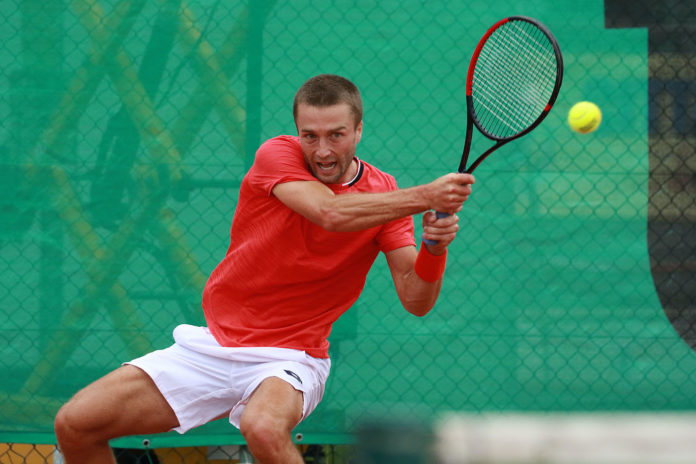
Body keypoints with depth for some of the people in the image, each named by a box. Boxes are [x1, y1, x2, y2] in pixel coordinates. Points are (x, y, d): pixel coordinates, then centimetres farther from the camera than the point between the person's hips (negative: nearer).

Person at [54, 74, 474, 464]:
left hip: (289, 359, -2)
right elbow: (330, 212, -28)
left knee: (264, 429, -39)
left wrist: (435, 248, -30)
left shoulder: (384, 195, -3)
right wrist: (424, 197, -31)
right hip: (211, 346, 2)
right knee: (75, 423, -9)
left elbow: (416, 301, -10)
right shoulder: (277, 155, -8)